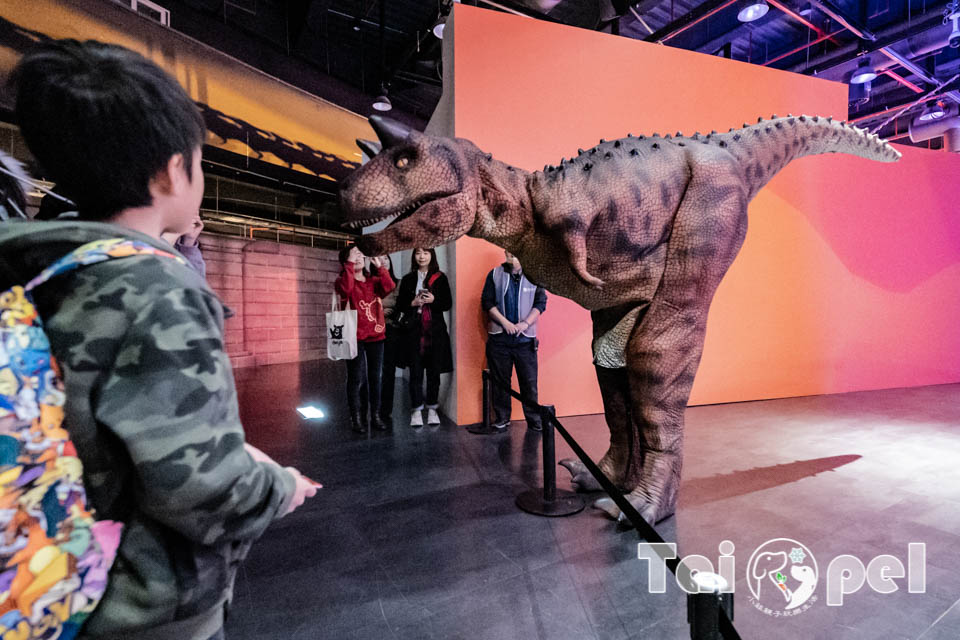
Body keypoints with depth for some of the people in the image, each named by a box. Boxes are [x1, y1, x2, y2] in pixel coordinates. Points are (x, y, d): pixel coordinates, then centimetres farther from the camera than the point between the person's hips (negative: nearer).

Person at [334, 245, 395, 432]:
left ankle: (375, 416, 20)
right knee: (356, 378, -2)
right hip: (355, 338, -4)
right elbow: (346, 288, -26)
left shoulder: (374, 281, 11)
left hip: (376, 336, 4)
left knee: (374, 377, 10)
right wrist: (350, 264, -21)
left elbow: (389, 286, -10)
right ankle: (356, 417, 10)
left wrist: (379, 266, -8)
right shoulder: (343, 280, -1)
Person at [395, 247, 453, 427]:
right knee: (415, 371, -1)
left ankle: (432, 409, 17)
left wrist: (433, 300, -13)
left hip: (435, 331, 0)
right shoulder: (407, 279, 11)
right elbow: (400, 304, 10)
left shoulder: (440, 278, 7)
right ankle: (416, 410, 6)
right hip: (414, 330, 0)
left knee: (434, 371, 5)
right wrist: (413, 303, -9)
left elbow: (448, 304, 4)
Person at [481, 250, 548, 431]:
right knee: (500, 380, 8)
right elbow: (487, 302, 0)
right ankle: (502, 418, 21)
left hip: (525, 337, 0)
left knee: (529, 381, 3)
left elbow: (541, 303, 3)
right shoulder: (495, 274, 4)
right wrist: (505, 322, -9)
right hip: (499, 336, 1)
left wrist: (525, 323, -11)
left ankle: (534, 419, 15)